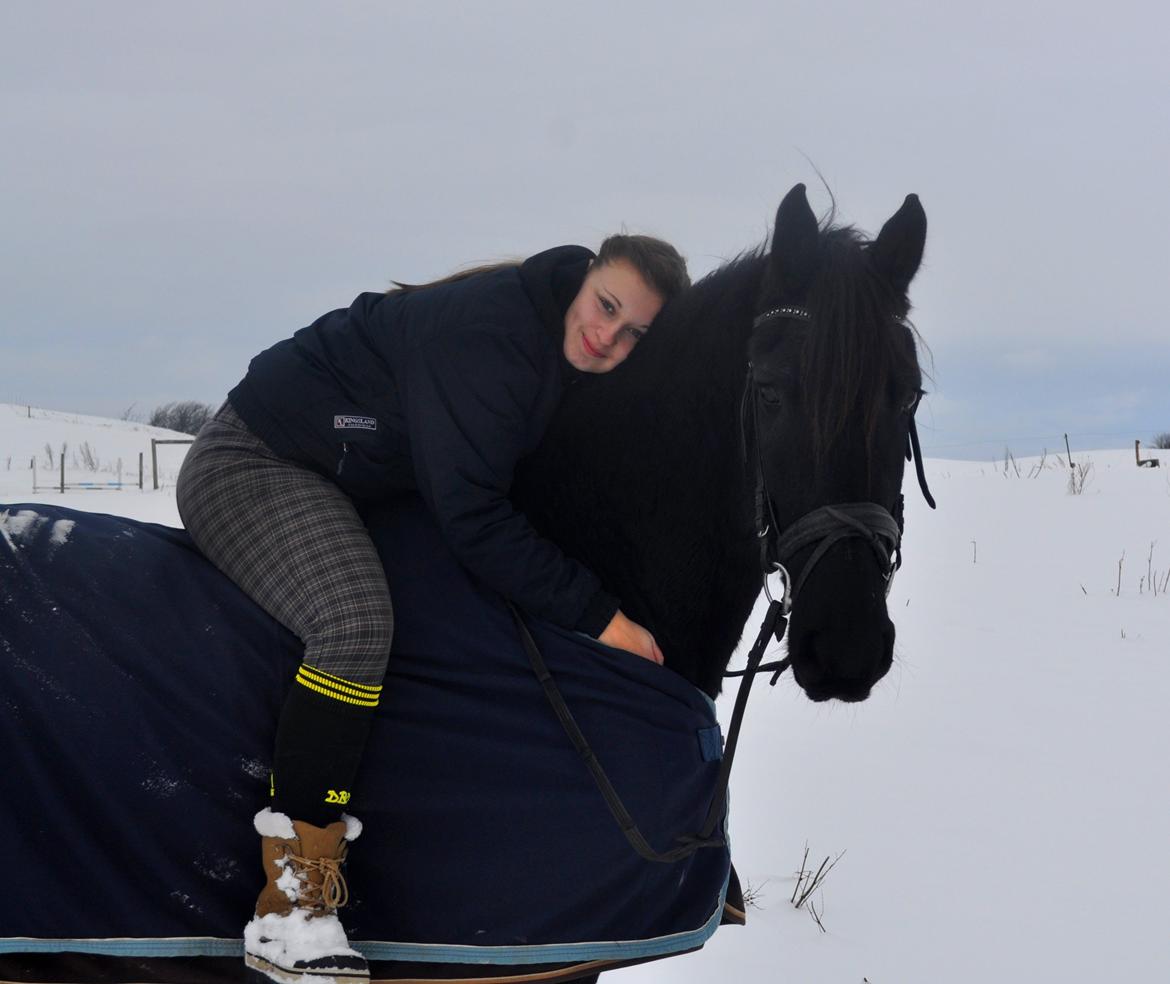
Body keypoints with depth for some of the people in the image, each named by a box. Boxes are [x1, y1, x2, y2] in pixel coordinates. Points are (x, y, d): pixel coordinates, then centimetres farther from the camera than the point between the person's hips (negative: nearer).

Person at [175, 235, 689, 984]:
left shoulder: (565, 362, 0)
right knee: (357, 622, -34)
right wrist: (597, 613, -26)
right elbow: (474, 522, -29)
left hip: (350, 485, 10)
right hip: (253, 465, -10)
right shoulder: (487, 333, -28)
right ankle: (292, 907, -28)